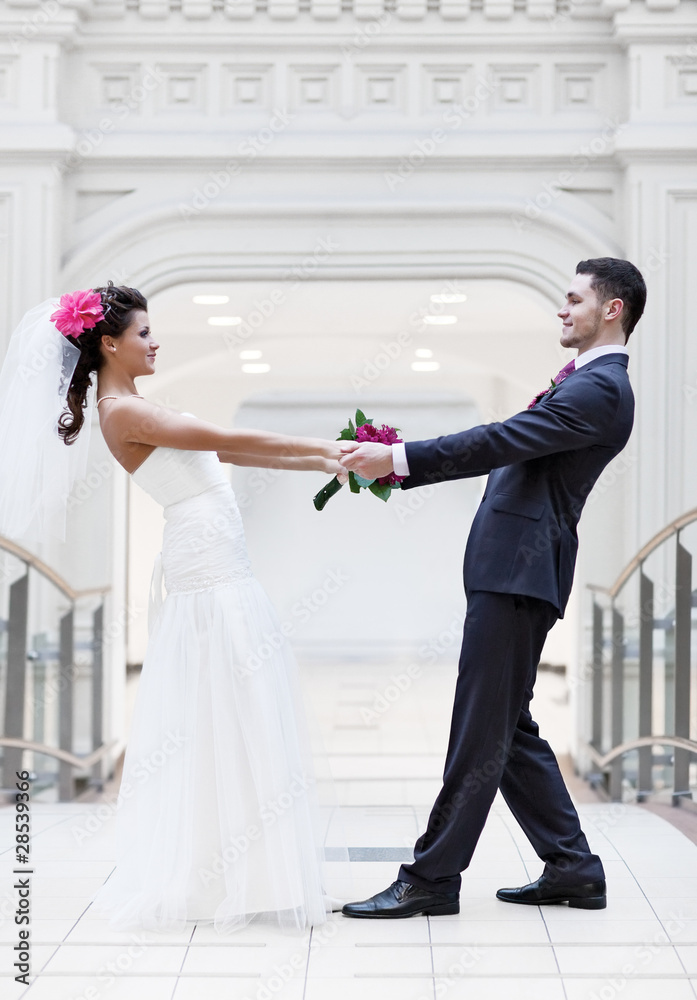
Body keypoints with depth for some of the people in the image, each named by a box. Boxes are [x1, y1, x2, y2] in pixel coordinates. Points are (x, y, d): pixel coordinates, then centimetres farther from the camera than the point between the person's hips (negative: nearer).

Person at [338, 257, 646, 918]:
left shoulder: (600, 389, -10)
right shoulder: (587, 382, 22)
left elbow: (503, 441, -19)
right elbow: (510, 451, 21)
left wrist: (399, 458, -18)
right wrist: (398, 468, 15)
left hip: (520, 572, -11)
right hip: (510, 569, 11)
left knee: (483, 729, -5)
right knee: (508, 728, 13)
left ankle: (432, 877, 1)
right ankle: (571, 868, 20)